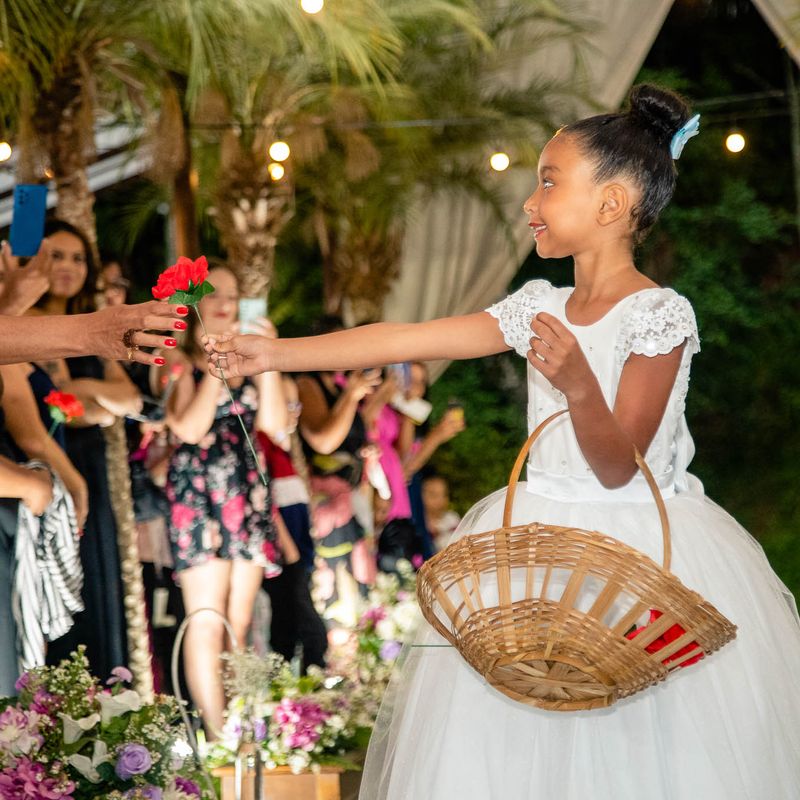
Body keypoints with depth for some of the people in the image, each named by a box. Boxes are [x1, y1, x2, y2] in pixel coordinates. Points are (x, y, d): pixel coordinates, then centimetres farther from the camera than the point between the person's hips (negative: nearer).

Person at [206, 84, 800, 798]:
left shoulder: (660, 315, -13)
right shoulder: (543, 306, 6)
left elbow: (619, 467, -16)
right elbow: (406, 340, 6)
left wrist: (578, 385, -34)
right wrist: (275, 354, 6)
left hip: (641, 544, -6)